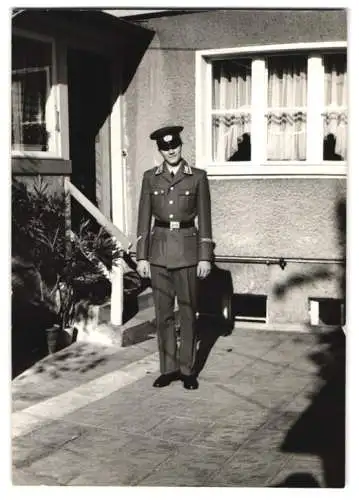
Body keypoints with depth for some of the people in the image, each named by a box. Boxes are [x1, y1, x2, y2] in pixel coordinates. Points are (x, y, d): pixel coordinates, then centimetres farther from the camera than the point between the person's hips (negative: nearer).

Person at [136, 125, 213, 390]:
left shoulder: (198, 177, 2)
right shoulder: (151, 177, 6)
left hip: (187, 249, -1)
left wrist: (205, 257, -3)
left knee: (188, 312, 4)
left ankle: (187, 369, 15)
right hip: (159, 250, 2)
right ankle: (168, 368, 18)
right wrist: (142, 256, 1)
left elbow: (204, 219, 1)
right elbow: (144, 219, 6)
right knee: (163, 313, 7)